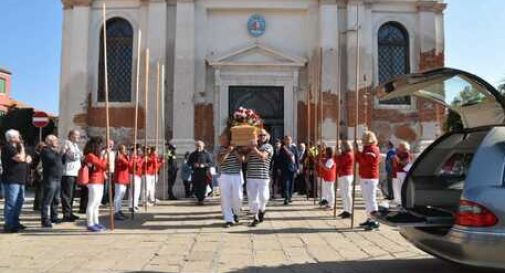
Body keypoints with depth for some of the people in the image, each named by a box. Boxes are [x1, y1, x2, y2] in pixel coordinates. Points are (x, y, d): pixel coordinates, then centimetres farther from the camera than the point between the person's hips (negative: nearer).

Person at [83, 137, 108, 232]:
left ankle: (96, 223, 20)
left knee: (96, 204, 14)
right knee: (92, 204, -7)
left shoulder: (96, 156, 18)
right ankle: (90, 224, -5)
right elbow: (103, 165, -18)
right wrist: (104, 156, -6)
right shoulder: (90, 156, -12)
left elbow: (103, 167, 20)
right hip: (94, 183, -10)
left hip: (99, 182, 10)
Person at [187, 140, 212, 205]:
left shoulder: (206, 154, 3)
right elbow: (189, 162, 11)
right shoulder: (193, 154, 11)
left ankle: (201, 200, 4)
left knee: (203, 187, -5)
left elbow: (210, 162, 0)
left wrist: (204, 165, -17)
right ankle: (199, 199, 19)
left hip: (204, 173, -2)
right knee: (196, 187, 3)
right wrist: (194, 164, -10)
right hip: (195, 173, 2)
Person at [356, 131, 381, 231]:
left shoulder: (372, 150, -14)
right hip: (364, 177, 11)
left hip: (370, 178, -11)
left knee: (371, 199, -12)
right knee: (367, 199, 14)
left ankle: (375, 221, -11)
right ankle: (369, 219, 22)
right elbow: (361, 160, 18)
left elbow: (364, 161, -24)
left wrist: (357, 151, -17)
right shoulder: (367, 149, 19)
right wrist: (357, 153, 6)